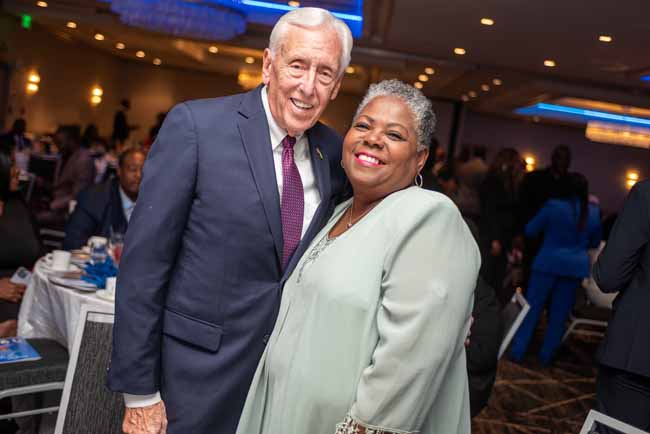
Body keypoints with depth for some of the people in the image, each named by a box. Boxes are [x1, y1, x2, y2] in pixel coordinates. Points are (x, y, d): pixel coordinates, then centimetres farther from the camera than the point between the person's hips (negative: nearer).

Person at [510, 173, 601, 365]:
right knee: (560, 313, 11)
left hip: (548, 263, -3)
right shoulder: (594, 213, 0)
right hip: (575, 266, 3)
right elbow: (595, 243, 15)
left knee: (532, 308, 6)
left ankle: (518, 352, 8)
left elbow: (530, 230, -1)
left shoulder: (553, 206, -11)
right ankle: (546, 355, 17)